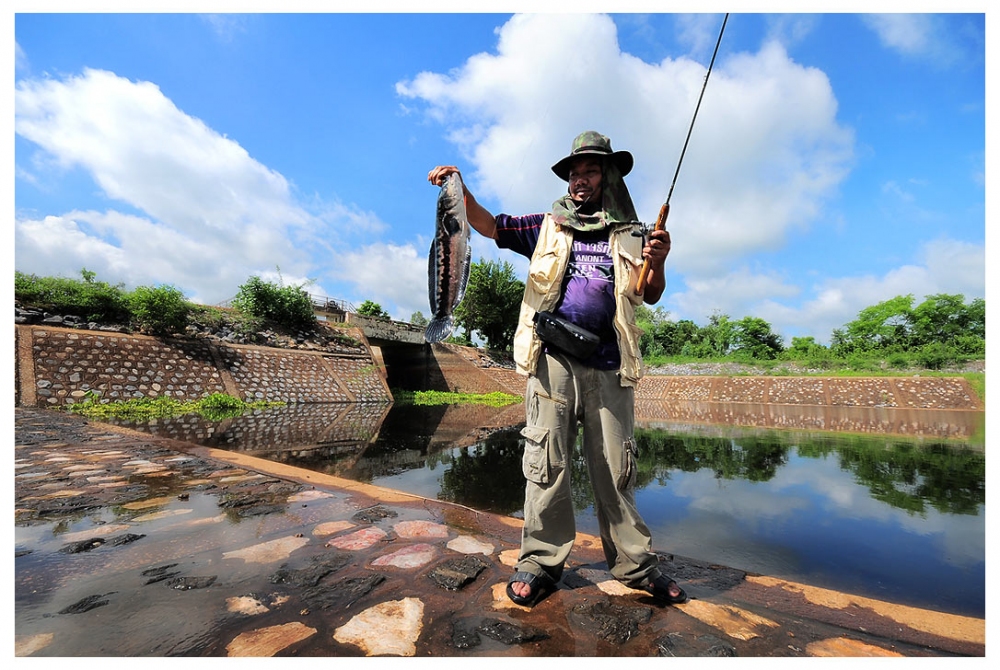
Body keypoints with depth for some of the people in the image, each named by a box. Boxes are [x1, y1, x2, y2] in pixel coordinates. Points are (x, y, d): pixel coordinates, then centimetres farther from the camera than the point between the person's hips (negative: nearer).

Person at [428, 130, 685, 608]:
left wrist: (658, 263, -15)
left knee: (616, 469, 8)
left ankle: (634, 564, 21)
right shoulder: (549, 226, 15)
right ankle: (540, 561, 11)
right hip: (552, 360, -1)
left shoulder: (629, 235, 16)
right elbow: (486, 224, 9)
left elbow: (649, 296, 6)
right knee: (547, 462, -2)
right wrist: (460, 190, -9)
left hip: (608, 367, 1)